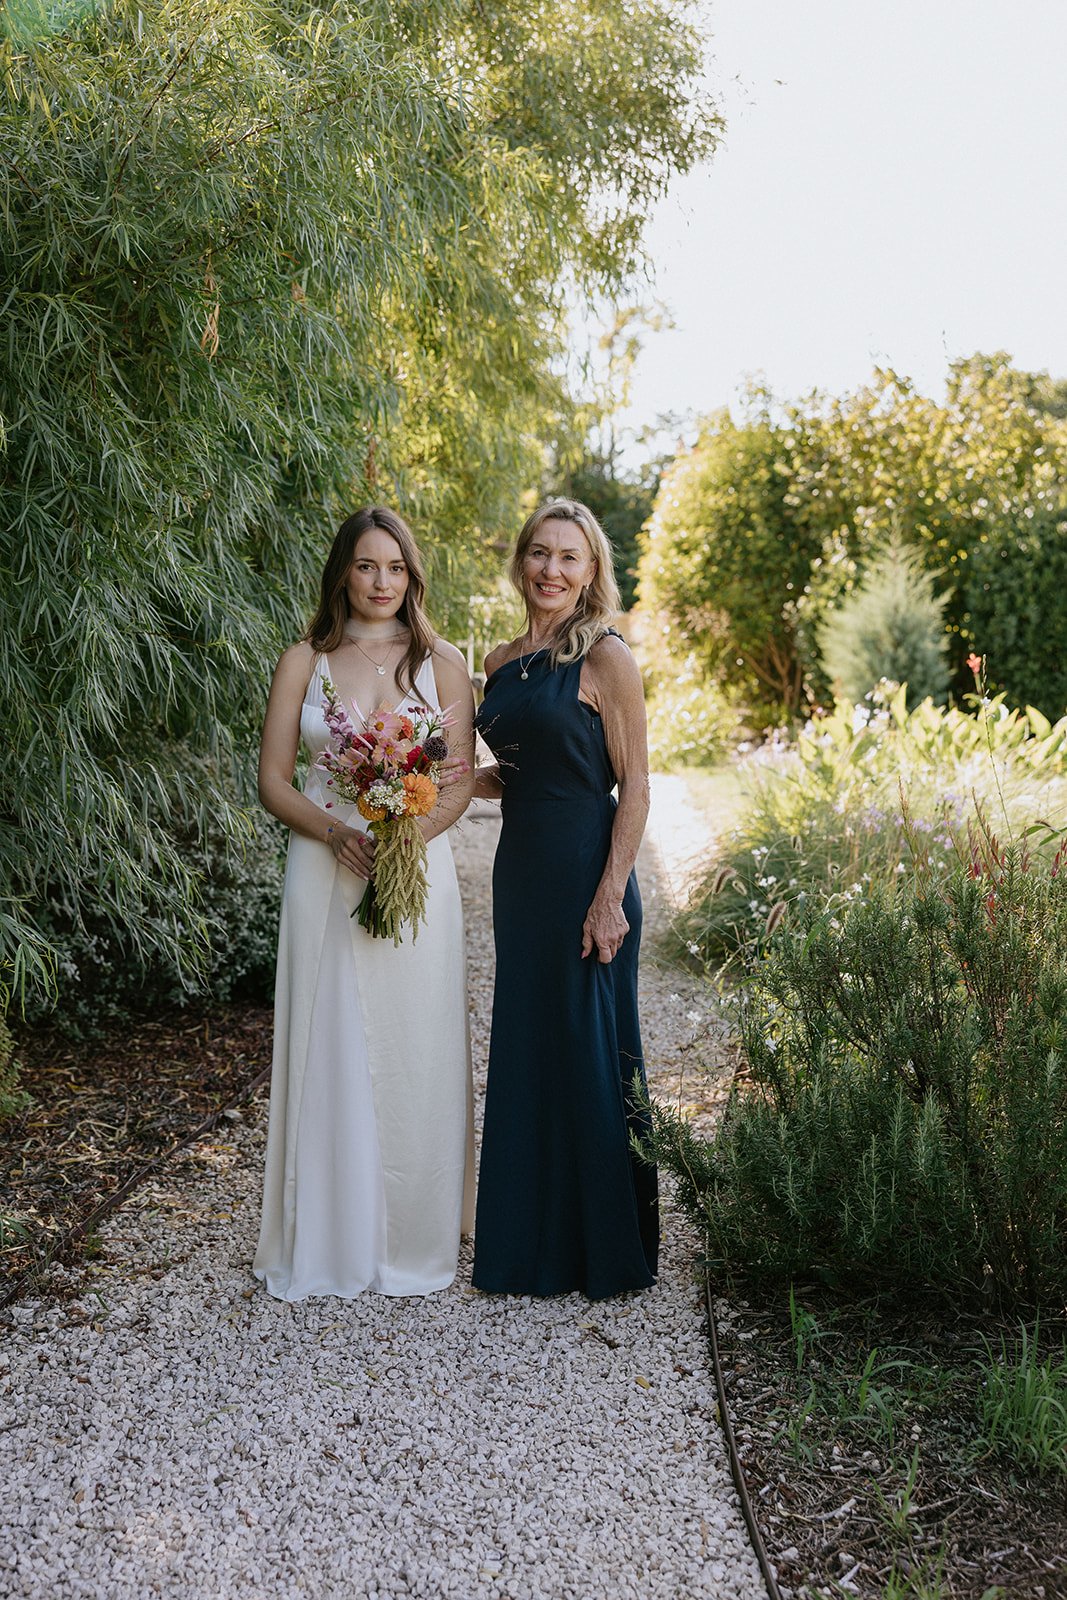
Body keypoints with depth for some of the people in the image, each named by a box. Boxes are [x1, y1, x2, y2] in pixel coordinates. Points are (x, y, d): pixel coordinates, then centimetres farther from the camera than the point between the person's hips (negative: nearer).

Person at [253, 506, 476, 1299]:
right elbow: (273, 779, 4)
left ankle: (412, 1241, 16)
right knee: (328, 1051, 3)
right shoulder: (303, 662, 7)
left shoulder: (442, 663, 6)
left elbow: (460, 782, 1)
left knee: (412, 1055, 3)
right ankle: (328, 1242, 16)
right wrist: (335, 832, -14)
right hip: (325, 875, 1)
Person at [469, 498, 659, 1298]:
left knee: (591, 1051, 1)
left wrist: (611, 896, -17)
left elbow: (635, 786, -11)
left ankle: (608, 1250, 17)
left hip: (585, 871, -7)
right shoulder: (501, 662, 12)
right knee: (525, 1046, 13)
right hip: (520, 870, 7)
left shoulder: (606, 657, -8)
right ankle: (534, 1240, 27)